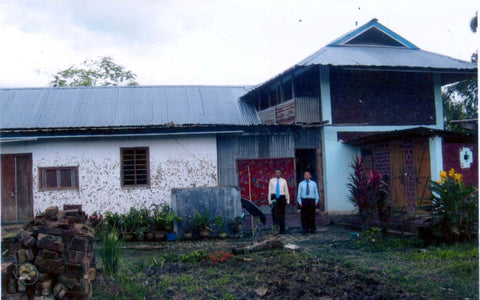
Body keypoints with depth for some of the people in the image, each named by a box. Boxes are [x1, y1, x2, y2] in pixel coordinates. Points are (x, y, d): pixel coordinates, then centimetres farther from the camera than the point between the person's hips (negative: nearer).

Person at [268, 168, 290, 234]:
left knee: (282, 214, 5)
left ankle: (282, 230, 12)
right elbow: (269, 191, 5)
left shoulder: (284, 181, 8)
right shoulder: (271, 181, 6)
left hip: (282, 198, 1)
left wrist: (288, 200, 7)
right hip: (274, 197, -1)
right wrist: (269, 200, -1)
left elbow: (286, 191, 11)